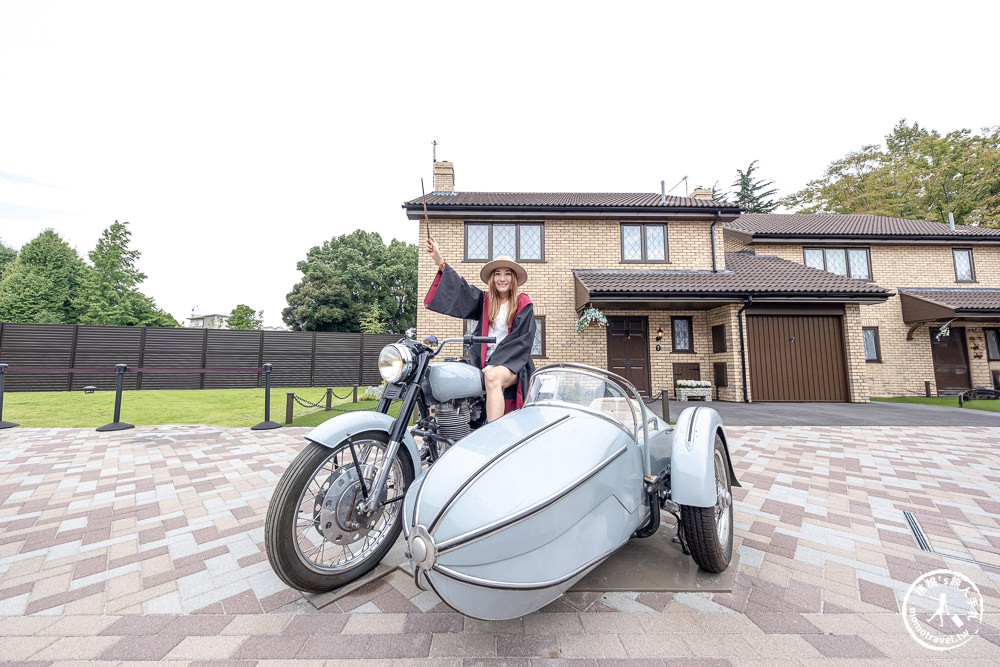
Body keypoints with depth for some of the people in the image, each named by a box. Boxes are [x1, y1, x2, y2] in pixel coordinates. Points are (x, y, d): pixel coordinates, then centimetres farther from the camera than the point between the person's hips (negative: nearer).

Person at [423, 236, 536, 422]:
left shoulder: (523, 304, 2)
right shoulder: (485, 300, 16)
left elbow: (521, 340, -6)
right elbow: (461, 289, 4)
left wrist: (493, 365, -14)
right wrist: (440, 261, -7)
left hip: (513, 363, -5)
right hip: (486, 362, 5)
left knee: (493, 378, -38)